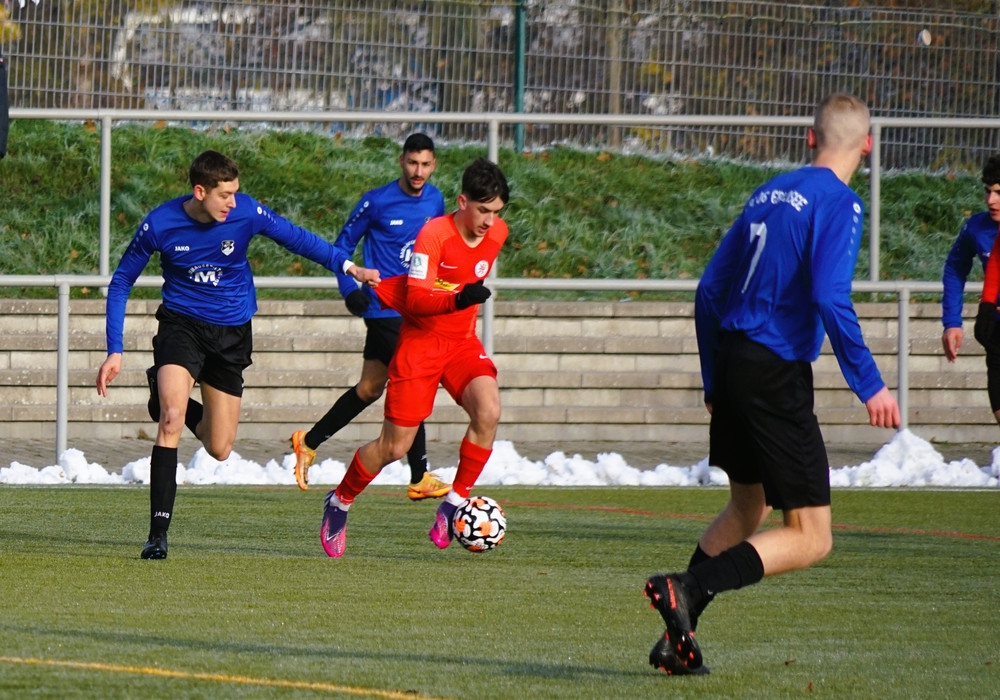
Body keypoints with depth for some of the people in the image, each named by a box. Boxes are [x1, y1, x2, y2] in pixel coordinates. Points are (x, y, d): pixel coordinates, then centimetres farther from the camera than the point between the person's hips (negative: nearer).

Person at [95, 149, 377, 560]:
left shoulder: (246, 213, -17)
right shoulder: (160, 225, -17)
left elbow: (296, 238, -3)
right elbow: (121, 283, -5)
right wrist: (115, 352, -10)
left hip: (232, 333, 2)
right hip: (181, 324, -2)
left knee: (219, 449, 4)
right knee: (171, 419, -25)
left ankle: (179, 407, 39)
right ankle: (158, 532, -22)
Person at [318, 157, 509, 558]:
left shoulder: (498, 233, -1)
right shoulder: (434, 235, -19)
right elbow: (415, 300, -26)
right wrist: (457, 299, -42)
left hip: (462, 342, 5)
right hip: (420, 341, -5)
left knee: (488, 411, -24)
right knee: (395, 446, -2)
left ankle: (455, 504, -10)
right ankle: (339, 503, 24)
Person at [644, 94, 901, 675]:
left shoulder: (770, 194, 14)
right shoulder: (838, 203, -9)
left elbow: (710, 290, 17)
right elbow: (830, 299, -22)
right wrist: (869, 386, -18)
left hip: (732, 364, 8)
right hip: (778, 375, -8)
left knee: (748, 508, 25)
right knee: (811, 539, -4)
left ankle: (678, 639, 19)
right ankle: (688, 589, -22)